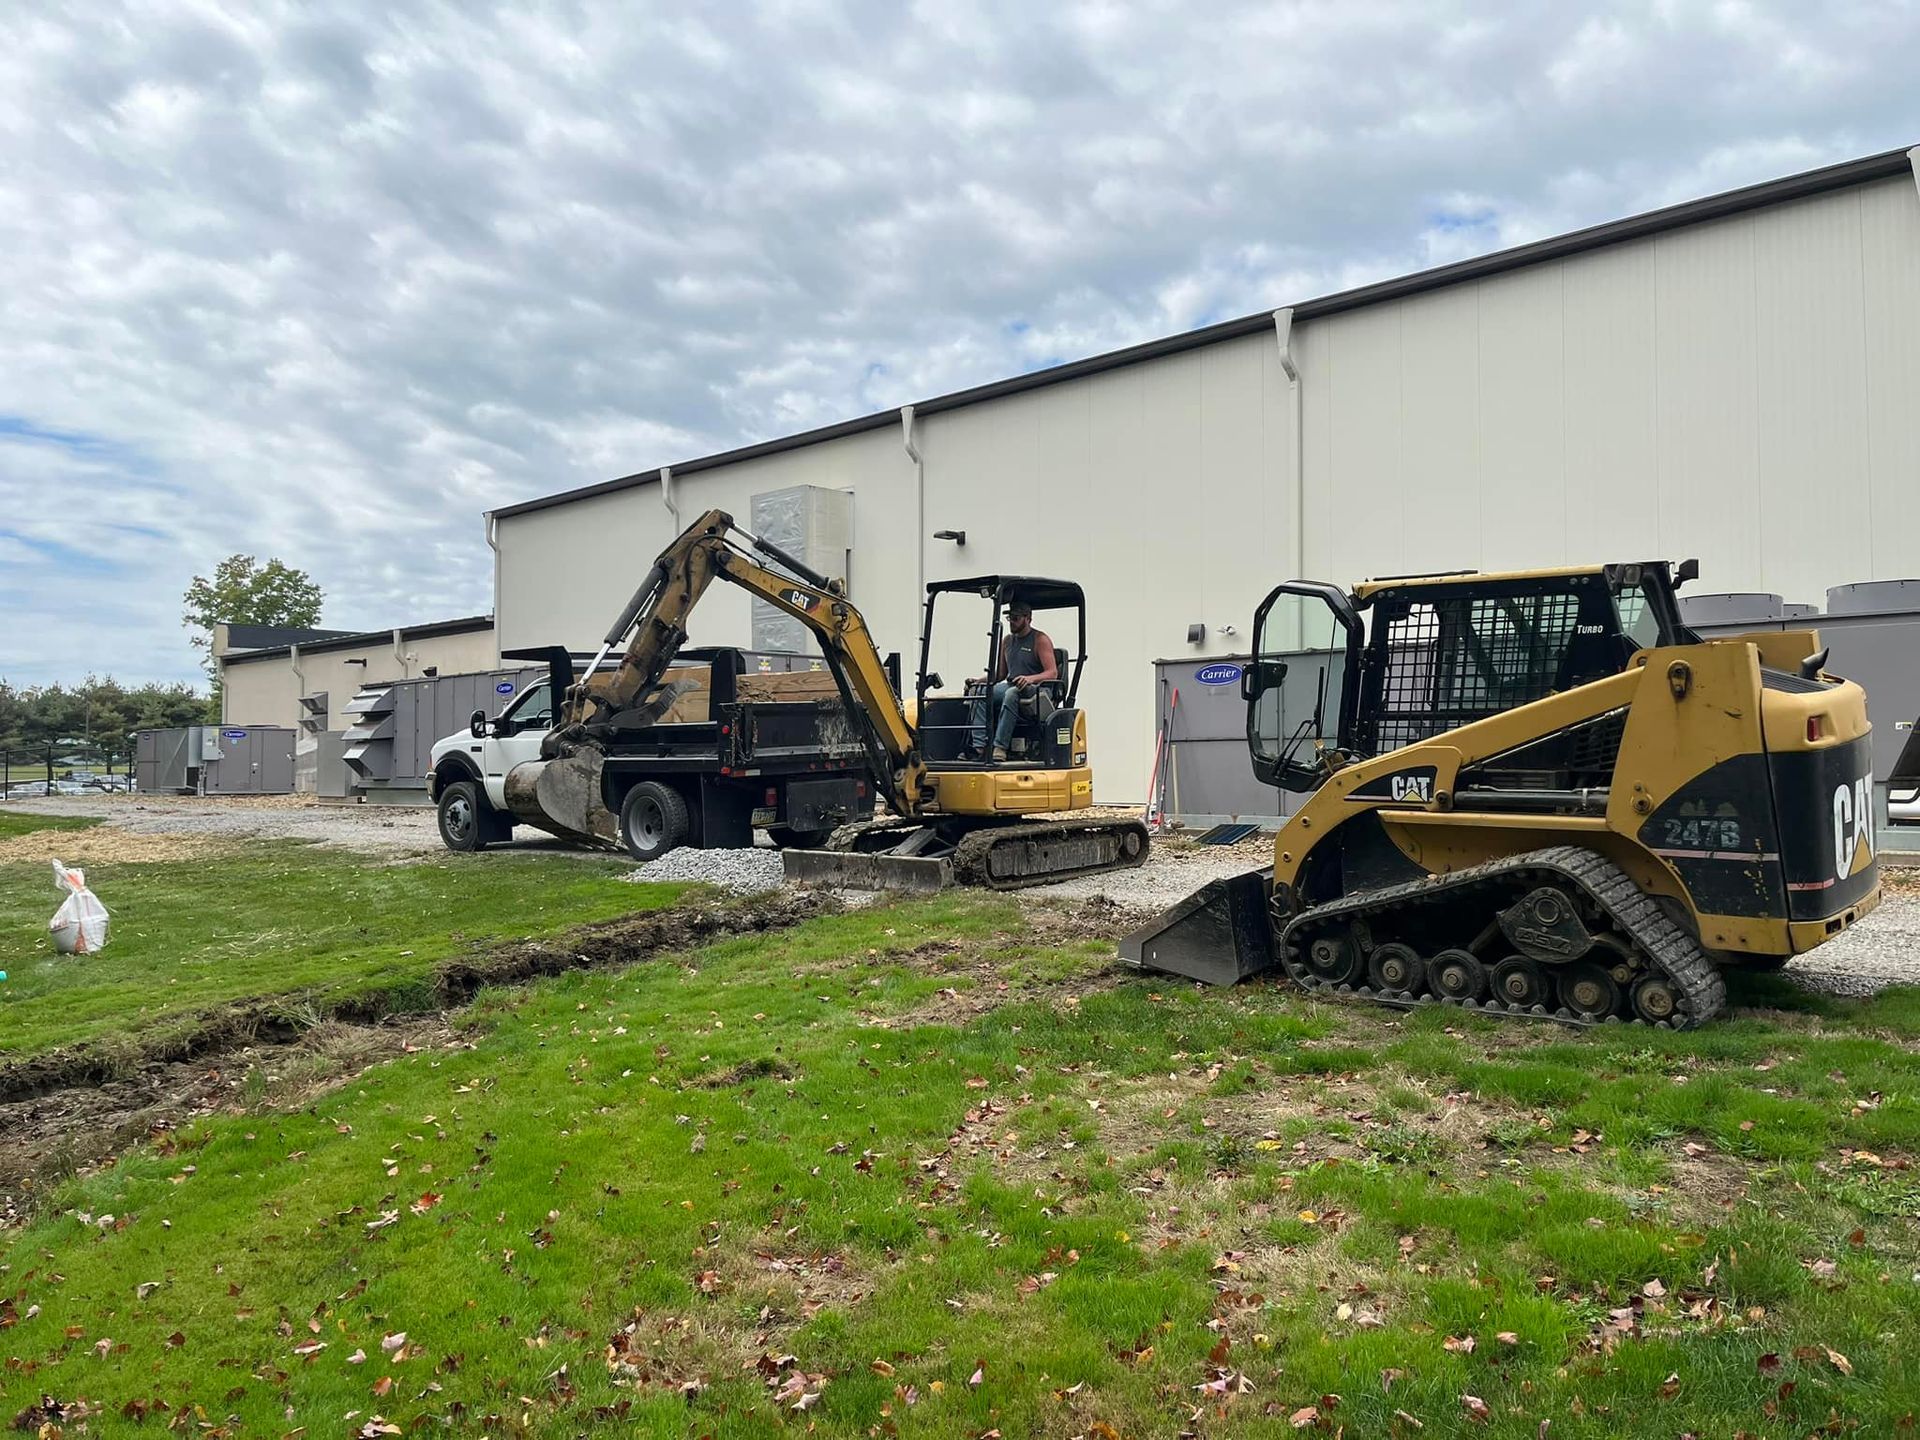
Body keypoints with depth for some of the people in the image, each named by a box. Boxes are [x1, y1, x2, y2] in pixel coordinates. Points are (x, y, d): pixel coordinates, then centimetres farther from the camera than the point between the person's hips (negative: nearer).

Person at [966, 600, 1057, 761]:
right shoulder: (1007, 640, 18)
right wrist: (979, 680, 6)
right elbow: (1001, 673, 24)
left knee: (1012, 693, -38)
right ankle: (979, 746, -33)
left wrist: (1030, 678, -30)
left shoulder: (1040, 640, -2)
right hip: (1011, 687, 6)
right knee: (981, 692, -21)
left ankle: (999, 747, -44)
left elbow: (1052, 673, -12)